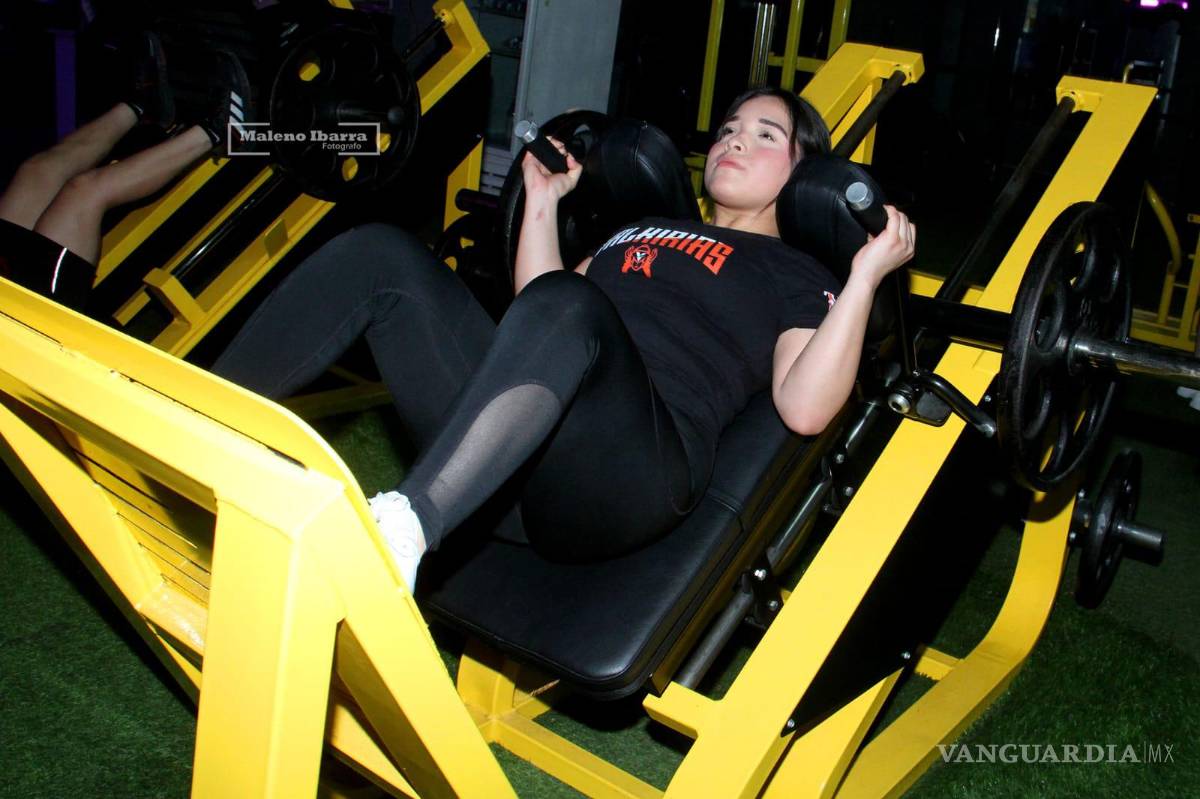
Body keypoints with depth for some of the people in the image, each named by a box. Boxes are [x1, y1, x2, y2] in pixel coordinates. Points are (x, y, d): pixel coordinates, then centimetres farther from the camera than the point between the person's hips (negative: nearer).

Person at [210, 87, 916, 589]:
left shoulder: (794, 275, 18)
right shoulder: (640, 228, 34)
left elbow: (805, 408, 0)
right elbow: (535, 312, 32)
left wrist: (866, 276, -4)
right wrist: (544, 201, 33)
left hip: (626, 470, -5)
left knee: (568, 303, -36)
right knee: (382, 254, -11)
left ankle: (405, 527, -48)